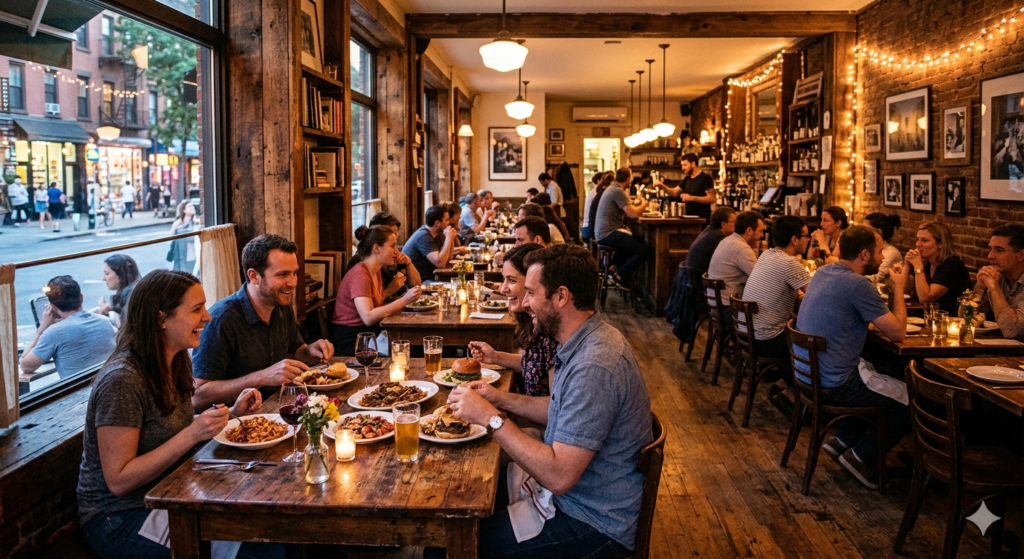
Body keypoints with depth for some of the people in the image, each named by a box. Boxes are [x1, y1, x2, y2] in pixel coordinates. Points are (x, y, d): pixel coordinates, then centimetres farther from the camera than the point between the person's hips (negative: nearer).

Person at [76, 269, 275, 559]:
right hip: (118, 520, -8)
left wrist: (232, 413, -2)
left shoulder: (174, 364, 3)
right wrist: (192, 434, -29)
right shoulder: (121, 380, -23)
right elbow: (118, 481, -22)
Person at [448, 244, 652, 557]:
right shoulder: (586, 341, 3)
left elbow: (559, 476, -30)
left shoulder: (594, 367, -30)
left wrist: (491, 417, -24)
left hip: (597, 526, -9)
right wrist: (501, 399, 2)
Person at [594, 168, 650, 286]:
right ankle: (620, 275, -4)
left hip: (603, 233, 11)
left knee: (636, 240, 33)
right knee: (644, 250, -14)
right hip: (609, 234, -11)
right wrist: (644, 204, -2)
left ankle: (617, 267, 34)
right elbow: (633, 214, -21)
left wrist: (638, 205, 11)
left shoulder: (612, 188, 16)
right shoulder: (618, 191, -16)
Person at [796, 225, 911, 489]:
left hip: (807, 374, 9)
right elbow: (897, 332, -14)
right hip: (832, 386, -9)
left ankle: (843, 440, 24)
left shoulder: (823, 272, 6)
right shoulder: (857, 285, -21)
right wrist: (898, 288, -2)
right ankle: (861, 456, 11)